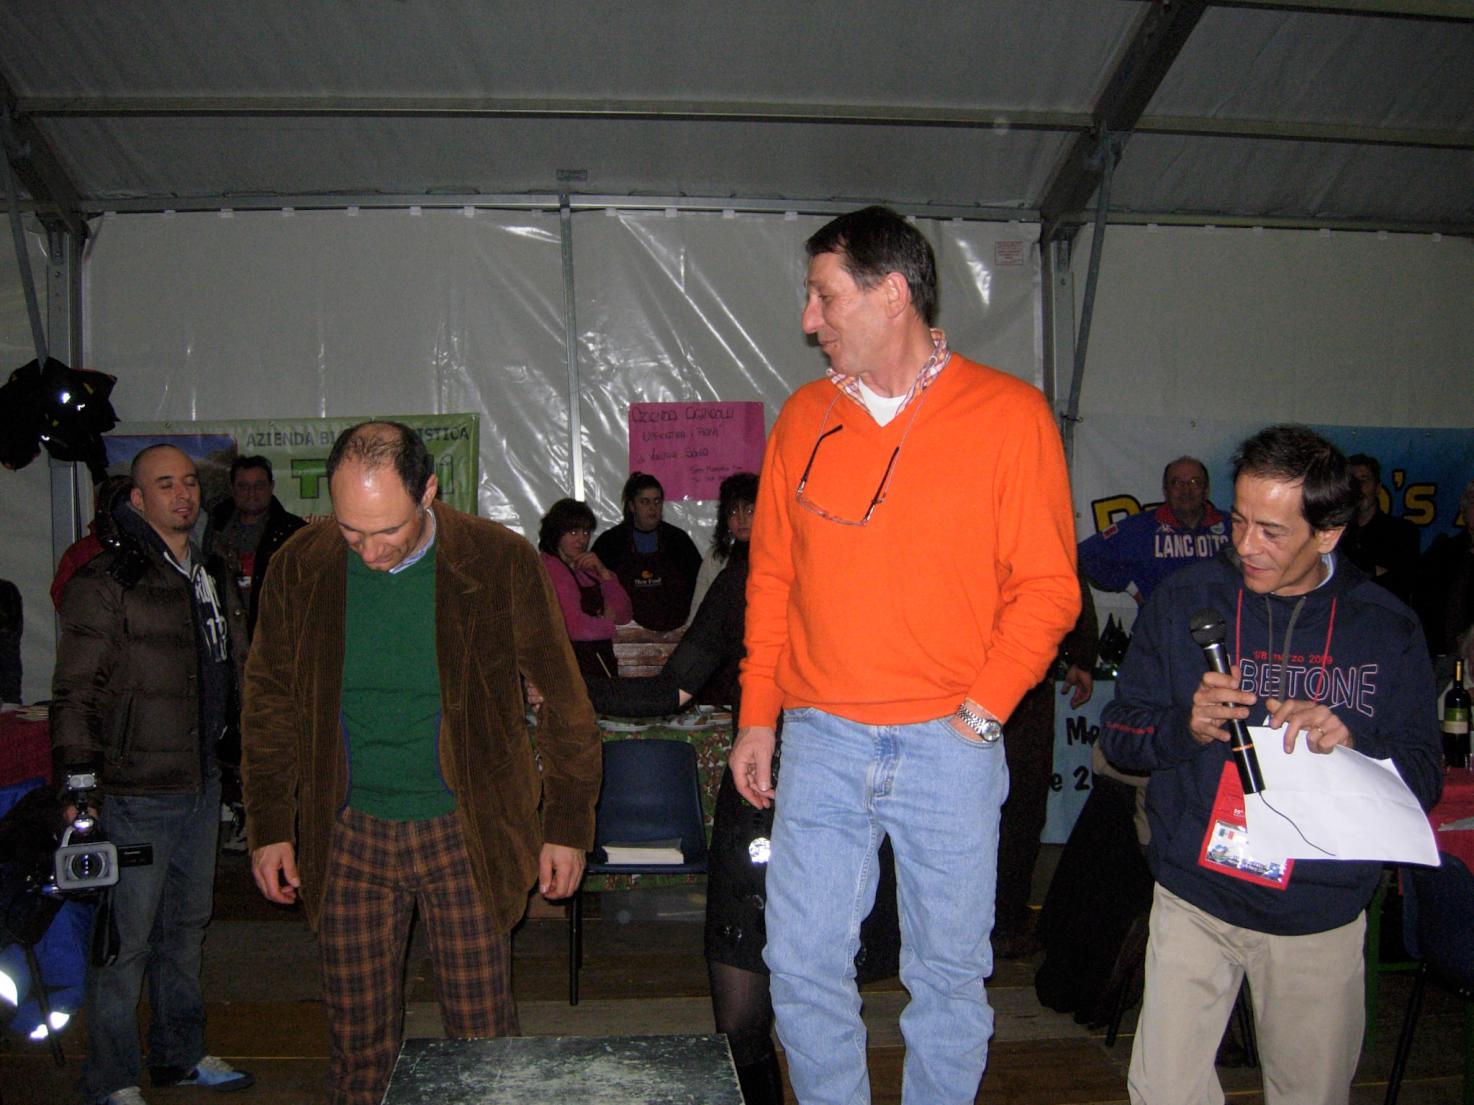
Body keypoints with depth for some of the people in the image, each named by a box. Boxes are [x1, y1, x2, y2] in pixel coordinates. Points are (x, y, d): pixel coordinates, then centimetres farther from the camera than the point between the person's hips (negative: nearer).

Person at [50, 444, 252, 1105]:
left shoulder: (209, 577, 13)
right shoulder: (106, 582, -10)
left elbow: (237, 672, 22)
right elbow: (74, 692, -12)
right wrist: (79, 781, -17)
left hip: (201, 783, 7)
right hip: (136, 791, -7)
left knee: (187, 924, 18)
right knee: (126, 938, 0)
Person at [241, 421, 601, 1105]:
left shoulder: (500, 563, -10)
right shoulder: (298, 568, -3)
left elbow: (562, 699, -1)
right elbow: (270, 702, 10)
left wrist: (569, 825, 1)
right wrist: (270, 827, 8)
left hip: (464, 833, -2)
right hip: (348, 836, 2)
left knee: (484, 1037, 4)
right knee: (358, 1044, 9)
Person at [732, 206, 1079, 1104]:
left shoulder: (1010, 414, -3)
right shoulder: (805, 416, 8)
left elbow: (1047, 586, -3)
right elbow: (772, 577, 12)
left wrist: (982, 712, -10)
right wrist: (758, 716, 9)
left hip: (950, 747, -2)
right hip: (819, 742, 3)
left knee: (951, 973, 10)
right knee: (802, 964, 6)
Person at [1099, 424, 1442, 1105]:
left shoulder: (1388, 628, -1)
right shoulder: (1184, 600, -2)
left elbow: (1424, 779, 0)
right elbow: (1119, 733, 1)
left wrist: (1351, 742, -20)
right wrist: (1186, 727, -20)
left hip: (1322, 918, 1)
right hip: (1195, 900, 0)